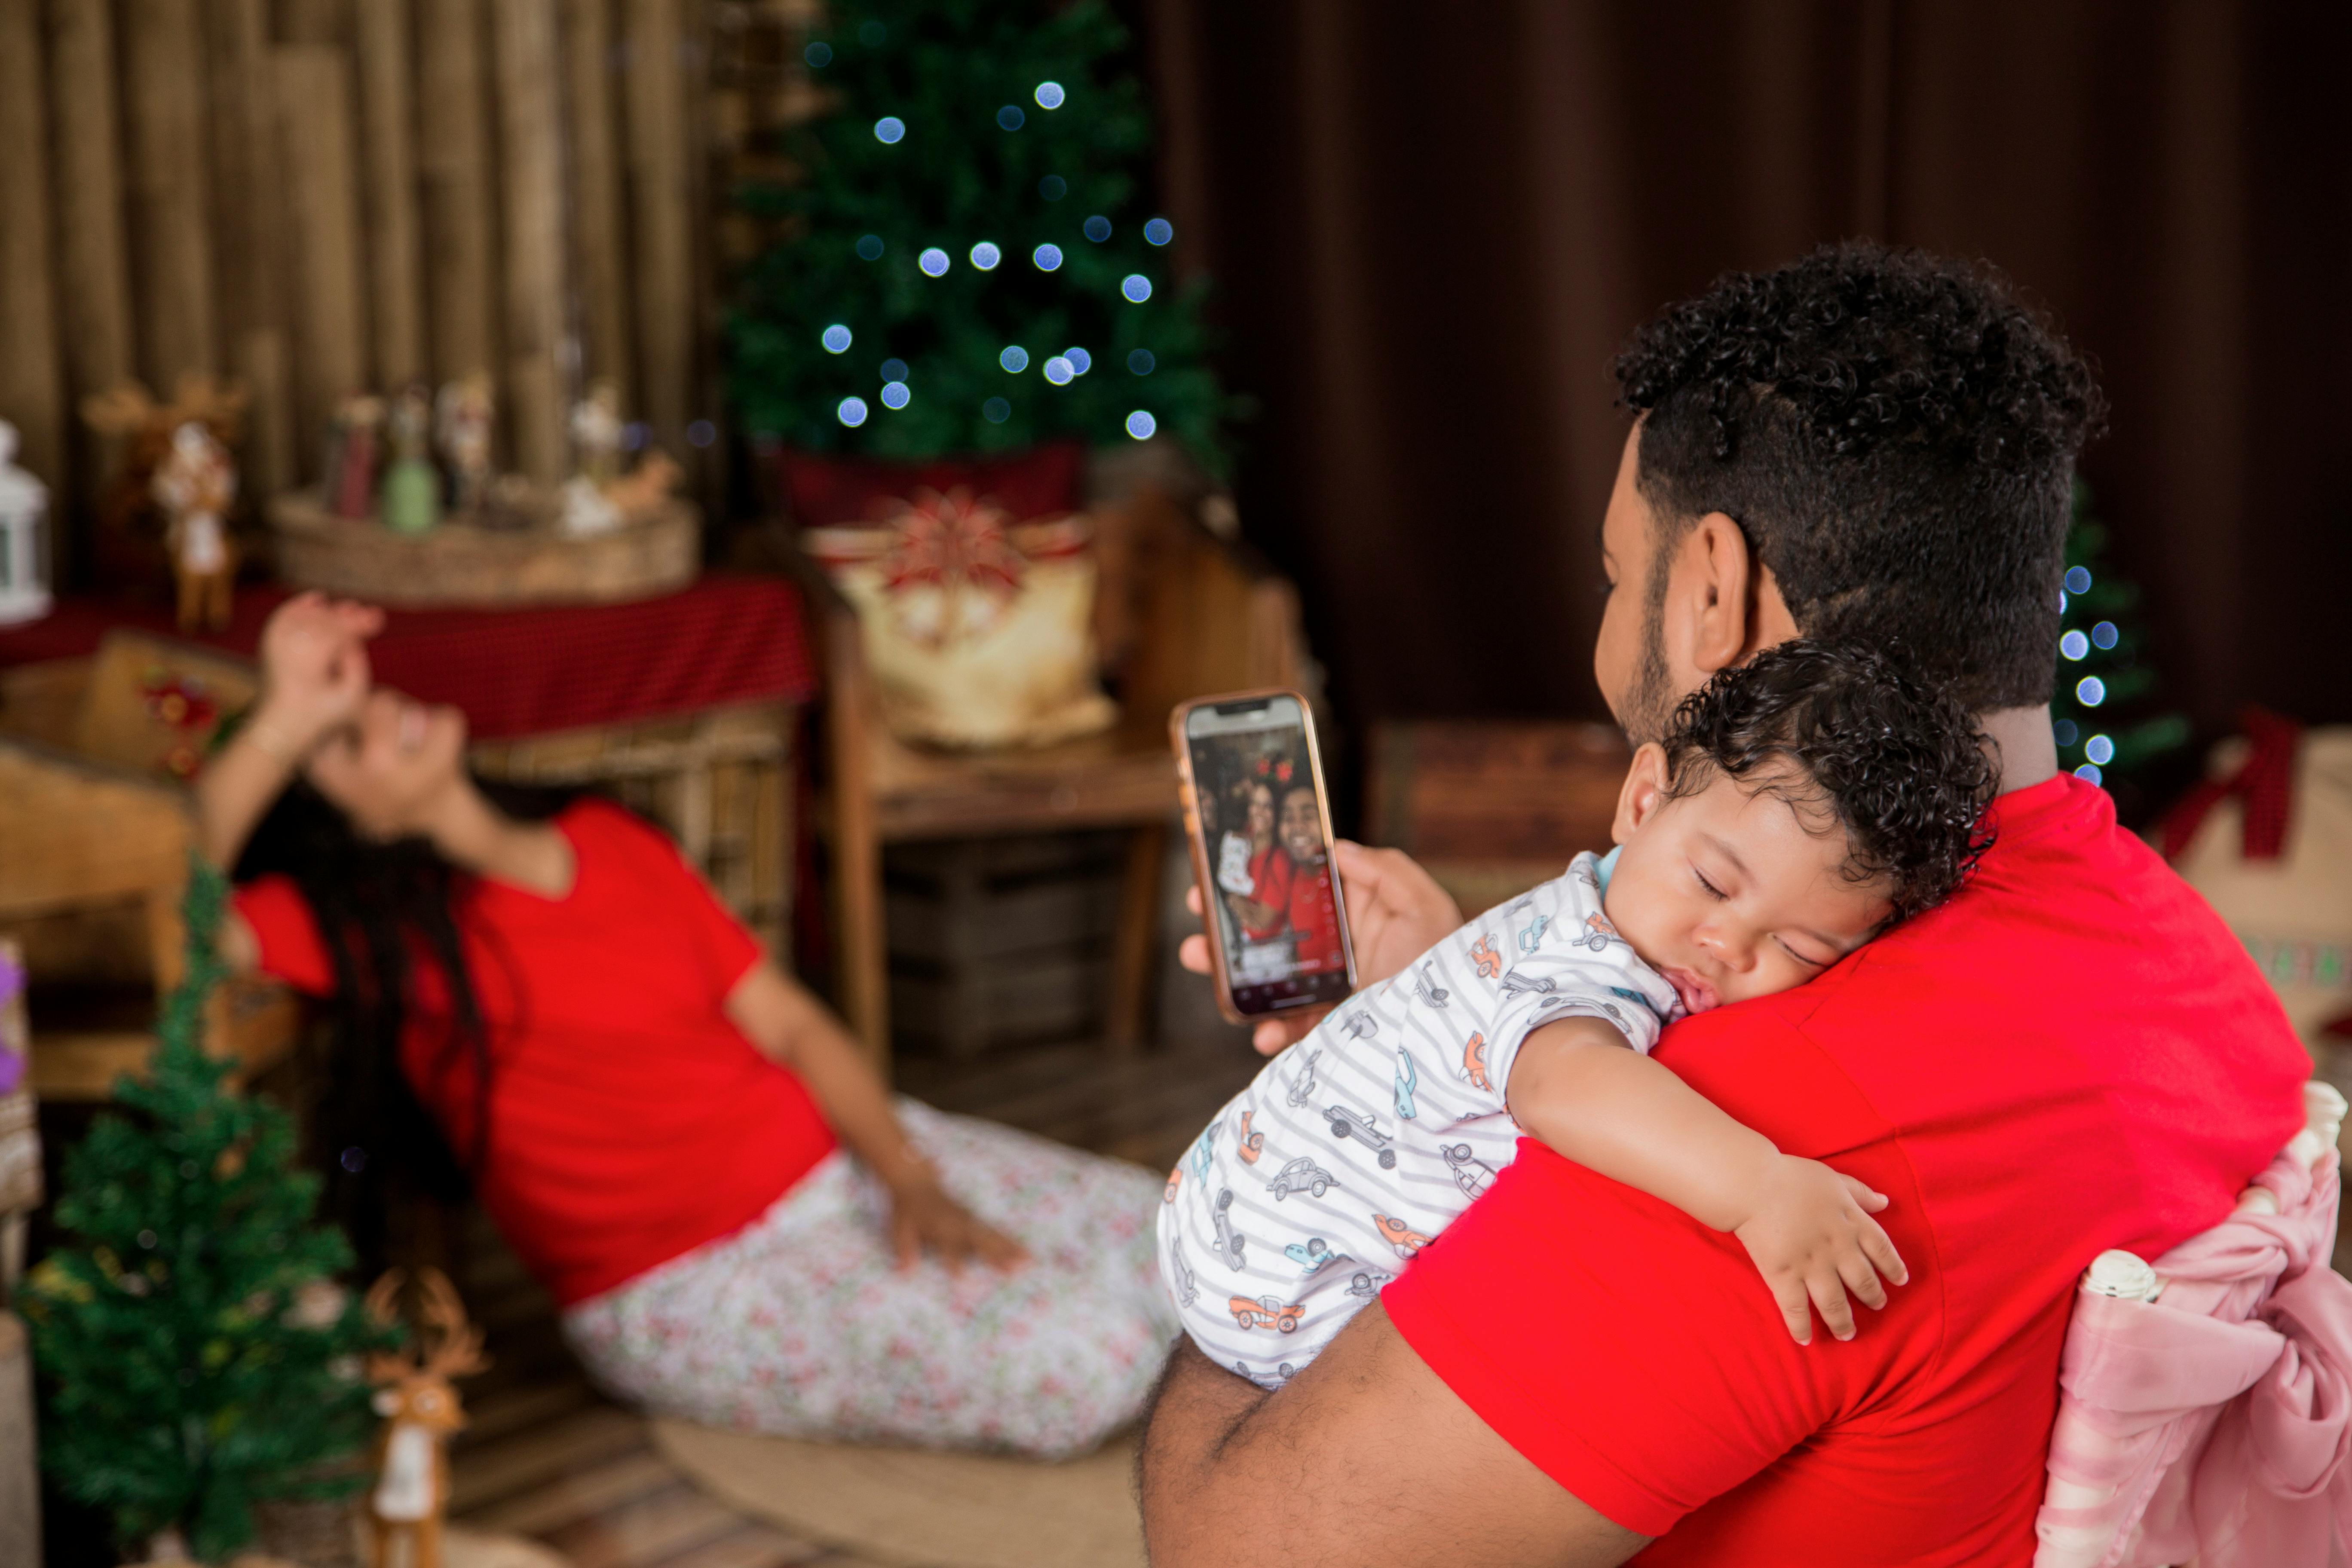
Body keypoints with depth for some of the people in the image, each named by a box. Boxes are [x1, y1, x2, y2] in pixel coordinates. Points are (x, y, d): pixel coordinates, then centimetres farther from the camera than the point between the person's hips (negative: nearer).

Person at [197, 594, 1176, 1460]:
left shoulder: (607, 840, 8)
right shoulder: (374, 929, -8)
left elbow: (789, 1023, 6)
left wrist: (912, 1179, -7)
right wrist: (282, 723, -27)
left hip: (845, 1157, 6)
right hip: (691, 1288, -6)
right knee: (1082, 1368, -20)